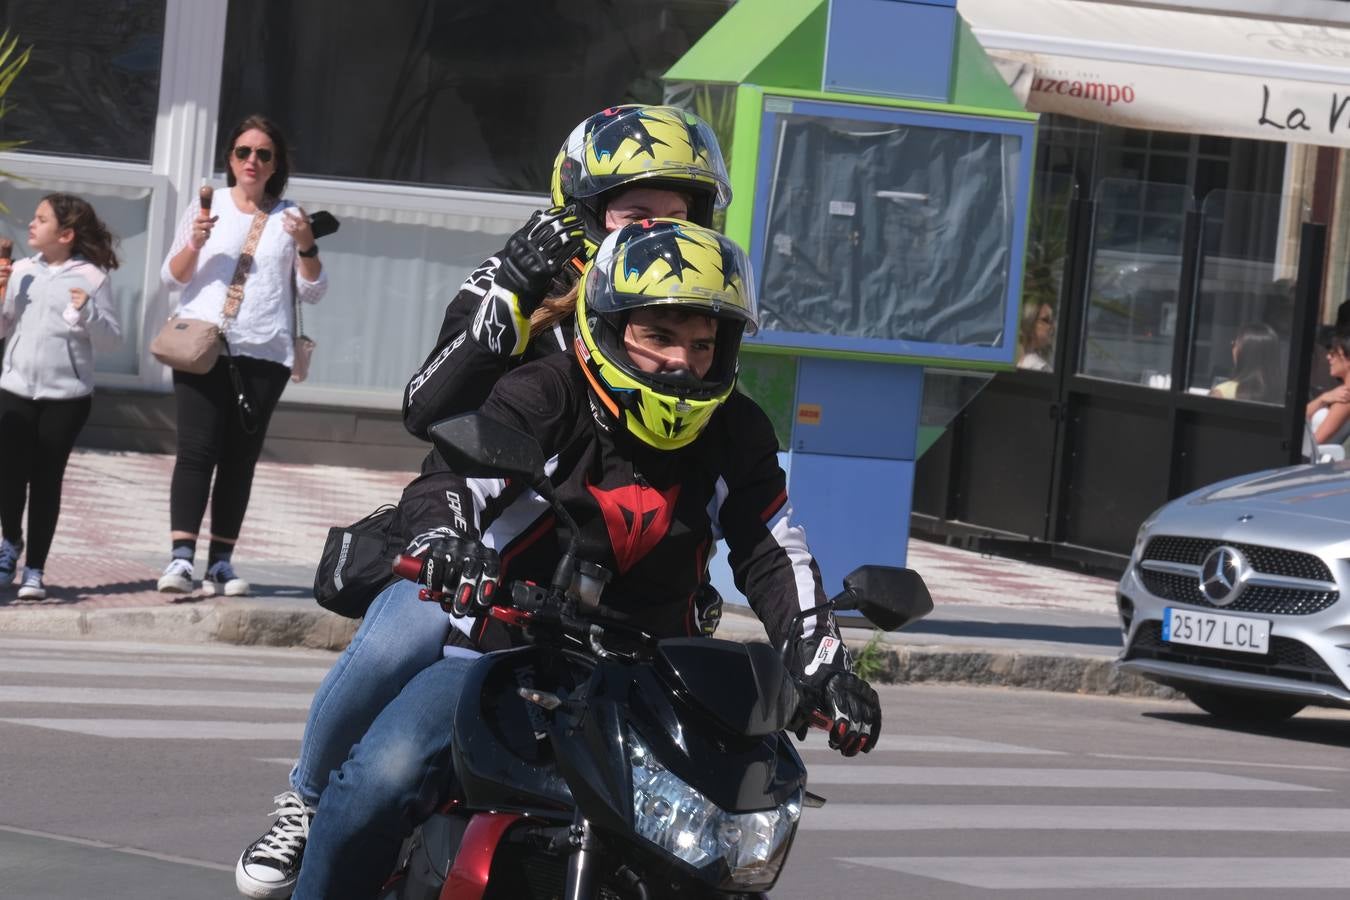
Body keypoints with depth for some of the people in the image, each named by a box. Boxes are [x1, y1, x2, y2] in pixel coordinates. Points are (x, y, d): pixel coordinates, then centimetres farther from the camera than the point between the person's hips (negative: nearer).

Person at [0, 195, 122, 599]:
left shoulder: (90, 277, -4)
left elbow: (111, 339, -4)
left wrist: (88, 312, -21)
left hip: (66, 394, -3)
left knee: (47, 480, 1)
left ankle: (35, 569, 10)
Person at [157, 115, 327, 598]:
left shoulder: (289, 218, 11)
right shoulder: (207, 207, 11)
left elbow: (312, 291, 10)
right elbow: (171, 277, 10)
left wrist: (306, 246, -6)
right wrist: (194, 243, -9)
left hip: (265, 353, 1)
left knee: (240, 458, 1)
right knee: (197, 449, -13)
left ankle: (221, 562, 2)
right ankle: (181, 557, -20)